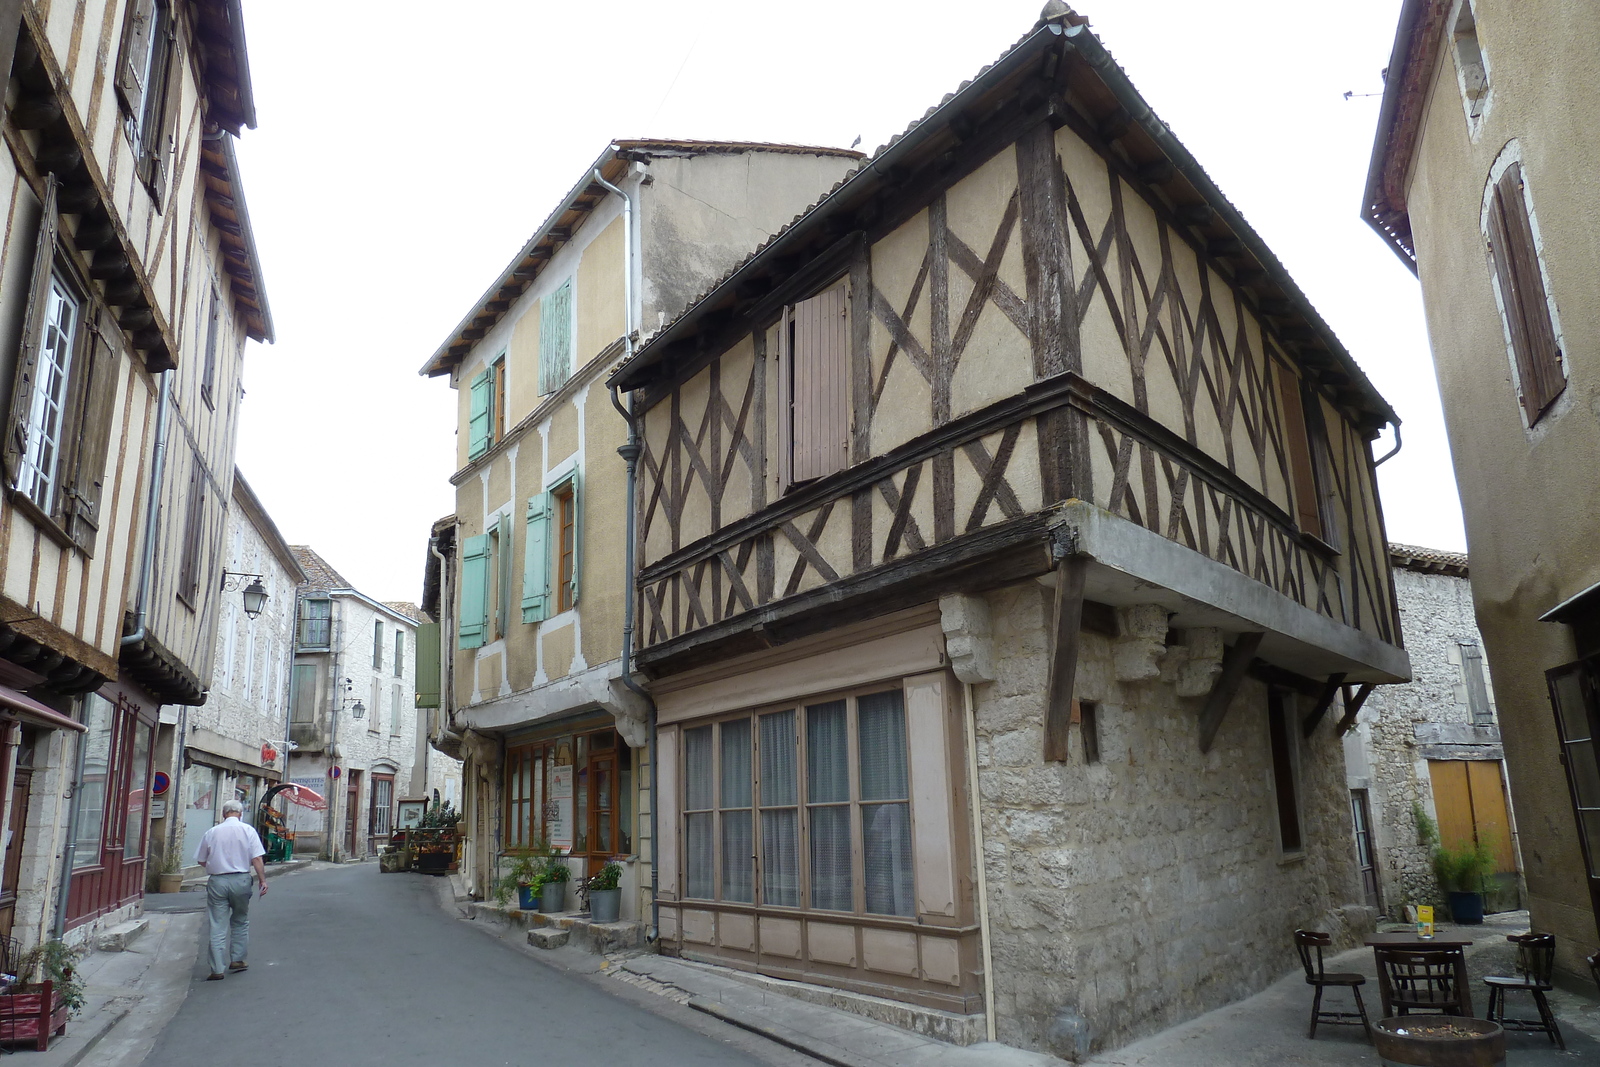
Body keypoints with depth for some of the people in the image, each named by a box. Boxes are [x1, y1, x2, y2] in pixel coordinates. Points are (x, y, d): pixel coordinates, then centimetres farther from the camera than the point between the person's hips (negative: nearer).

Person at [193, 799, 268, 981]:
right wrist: (263, 880, -3)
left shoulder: (211, 832, 3)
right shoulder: (248, 830, -2)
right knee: (240, 921, 18)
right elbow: (257, 859, -8)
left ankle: (217, 969, 3)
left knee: (217, 926, 3)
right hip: (240, 880, 0)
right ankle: (237, 959, 20)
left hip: (217, 881, 1)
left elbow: (202, 860, 10)